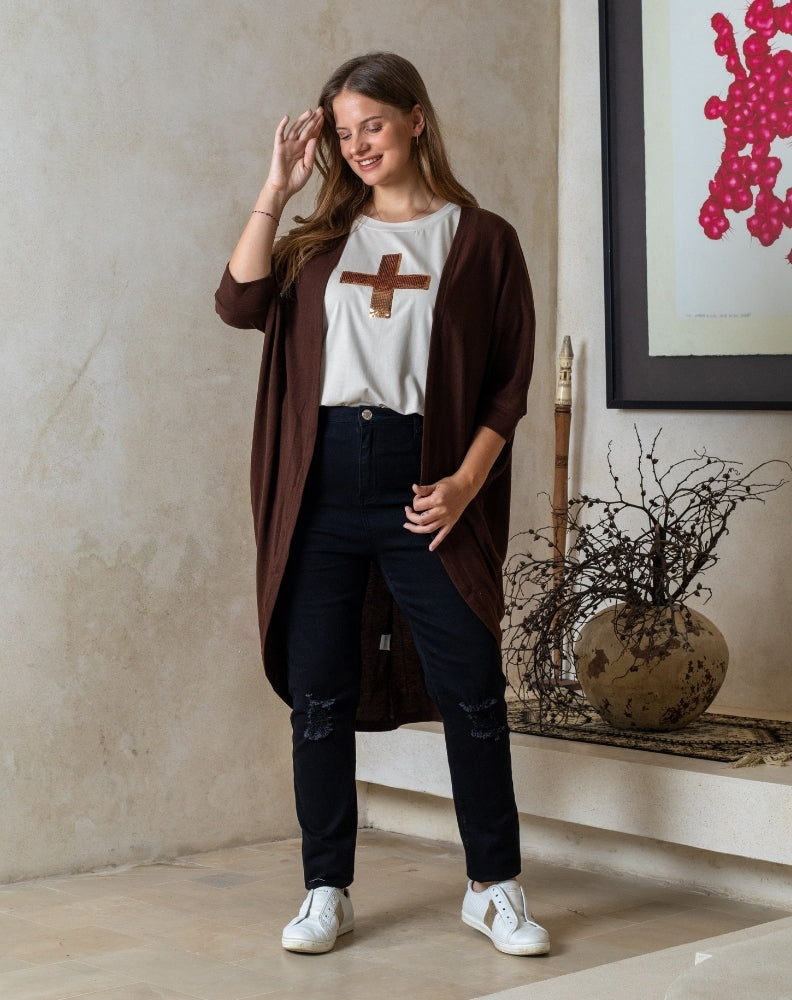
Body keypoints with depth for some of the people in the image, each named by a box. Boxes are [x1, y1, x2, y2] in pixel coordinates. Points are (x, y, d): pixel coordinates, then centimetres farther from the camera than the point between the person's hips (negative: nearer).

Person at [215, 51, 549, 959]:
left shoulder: (481, 239, 5)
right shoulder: (321, 237, 14)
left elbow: (509, 381, 2)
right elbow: (240, 305, -3)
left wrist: (463, 484, -9)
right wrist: (277, 189, -3)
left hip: (423, 482, -3)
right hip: (322, 482, 3)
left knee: (471, 690, -1)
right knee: (318, 695, 5)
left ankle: (494, 889, 13)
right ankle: (326, 891, 16)